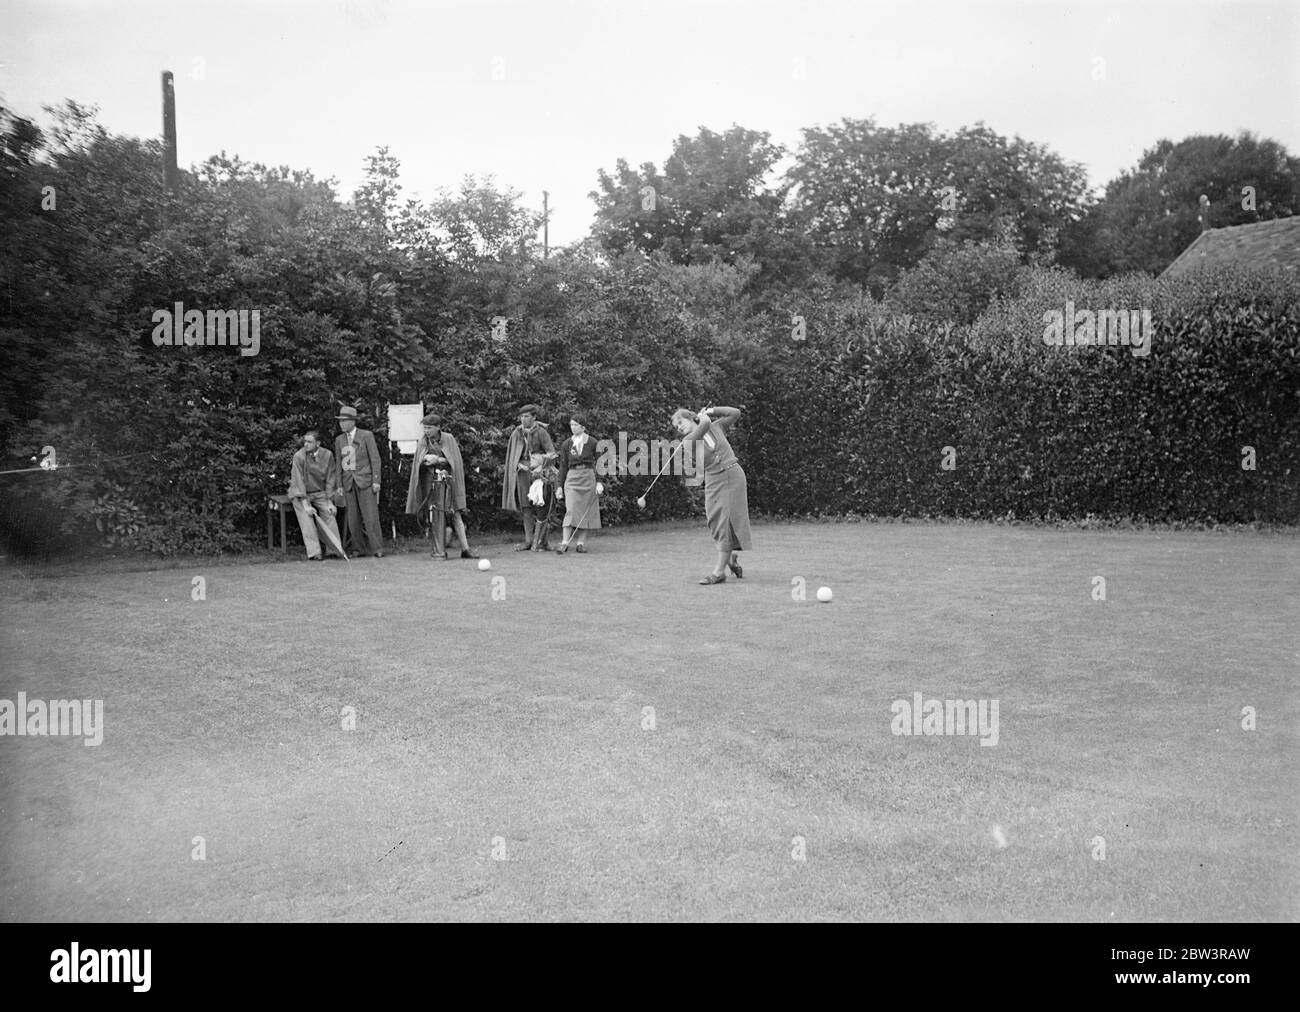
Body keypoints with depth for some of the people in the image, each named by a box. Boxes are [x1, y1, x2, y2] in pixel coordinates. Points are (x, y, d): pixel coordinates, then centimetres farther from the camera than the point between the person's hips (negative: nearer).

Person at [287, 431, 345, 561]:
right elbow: (299, 481, -20)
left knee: (329, 516, -7)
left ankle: (338, 550, 1)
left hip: (320, 492, 2)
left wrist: (330, 502, -8)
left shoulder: (327, 455, -11)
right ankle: (314, 553, -13)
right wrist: (306, 505, -24)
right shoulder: (299, 456, -19)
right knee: (307, 520, -14)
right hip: (301, 494, -2)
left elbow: (330, 479, -5)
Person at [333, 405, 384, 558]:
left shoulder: (366, 435, 0)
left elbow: (375, 459, -2)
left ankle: (377, 549, -5)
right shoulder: (339, 440, 12)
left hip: (365, 480, -4)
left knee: (370, 515, -8)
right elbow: (339, 463, 14)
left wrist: (376, 481, -8)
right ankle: (357, 548, 7)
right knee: (353, 518, 1)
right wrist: (339, 485, 8)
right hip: (348, 482, 4)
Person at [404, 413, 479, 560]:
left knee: (455, 515, -2)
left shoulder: (449, 439, 0)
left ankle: (465, 549, -2)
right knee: (438, 515, -4)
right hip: (432, 481, 1)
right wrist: (425, 461, -15)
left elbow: (455, 460, -4)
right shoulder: (422, 442, 5)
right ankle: (440, 550, -3)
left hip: (448, 480, -1)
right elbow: (417, 463, 7)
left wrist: (438, 460, -15)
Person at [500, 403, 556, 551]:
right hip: (522, 471, 4)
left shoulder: (541, 432, -6)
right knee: (526, 507, 3)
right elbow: (511, 453, 17)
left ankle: (543, 541, -2)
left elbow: (551, 453, -8)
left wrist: (539, 468, -18)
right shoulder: (517, 433, 7)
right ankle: (529, 540, 5)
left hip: (538, 471, -4)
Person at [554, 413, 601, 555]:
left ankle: (581, 543, 8)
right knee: (570, 510, -11)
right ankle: (565, 543, -13)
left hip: (589, 478, 0)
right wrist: (560, 486, 5)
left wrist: (599, 482, -4)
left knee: (586, 511, 1)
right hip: (572, 478, 0)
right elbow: (563, 466, 8)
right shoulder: (566, 444, 5)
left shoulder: (592, 443, 1)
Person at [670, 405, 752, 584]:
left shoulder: (716, 427, 9)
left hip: (732, 475, -1)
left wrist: (712, 410, 10)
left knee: (726, 522, -9)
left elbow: (735, 413, 14)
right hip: (713, 481, 1)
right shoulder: (688, 442, 1)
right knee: (716, 523, -2)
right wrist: (703, 417, 3)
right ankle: (731, 558, 25)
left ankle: (719, 571, -12)